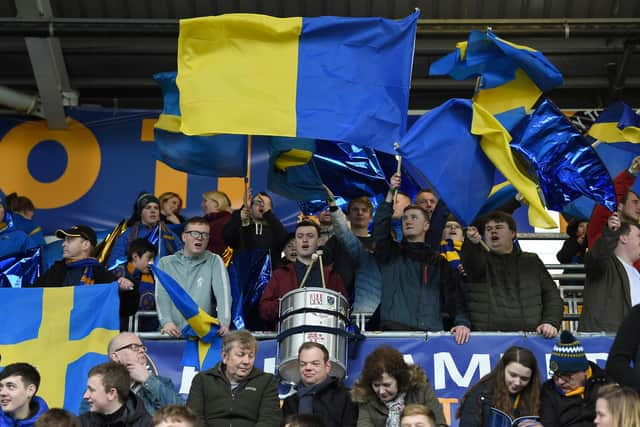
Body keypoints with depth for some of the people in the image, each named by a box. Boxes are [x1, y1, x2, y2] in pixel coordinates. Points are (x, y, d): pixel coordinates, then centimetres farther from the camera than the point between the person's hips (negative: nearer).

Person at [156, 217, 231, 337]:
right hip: (173, 333, 1)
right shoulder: (166, 263, 12)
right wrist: (166, 322, -19)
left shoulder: (215, 261, 10)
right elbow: (161, 294, 0)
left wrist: (224, 323, -22)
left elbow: (223, 293, -4)